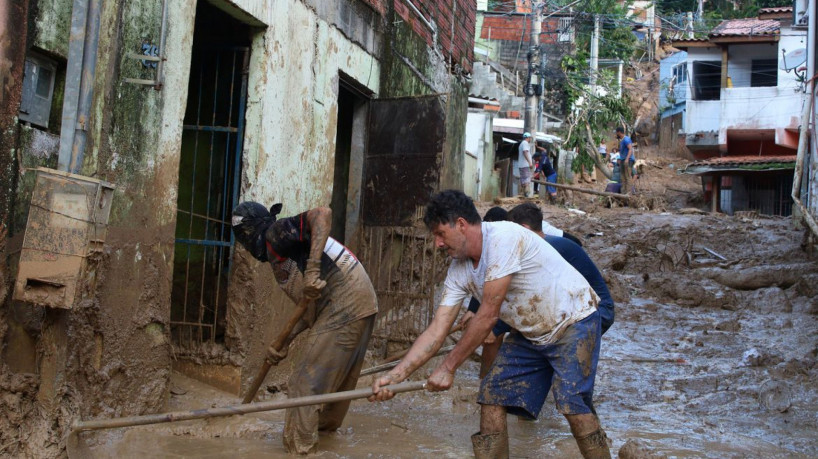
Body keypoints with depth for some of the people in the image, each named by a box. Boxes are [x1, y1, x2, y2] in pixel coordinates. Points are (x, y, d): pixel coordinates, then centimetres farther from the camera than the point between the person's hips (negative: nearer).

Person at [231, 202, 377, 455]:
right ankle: (325, 425, 46)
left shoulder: (276, 233, -5)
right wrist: (284, 341, 19)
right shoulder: (280, 257, 23)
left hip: (343, 309, -10)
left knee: (305, 384, -5)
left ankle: (299, 450, 1)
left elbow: (323, 214, -22)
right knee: (337, 377, 27)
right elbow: (311, 309, 22)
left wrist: (312, 270, -27)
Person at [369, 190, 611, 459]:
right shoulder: (459, 271, -3)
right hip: (529, 335, 8)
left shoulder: (503, 237, -27)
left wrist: (448, 368, -20)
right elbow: (436, 331, -6)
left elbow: (488, 315, -27)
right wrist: (394, 376, -16)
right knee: (492, 396, 0)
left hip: (575, 321, -8)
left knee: (572, 404, -20)